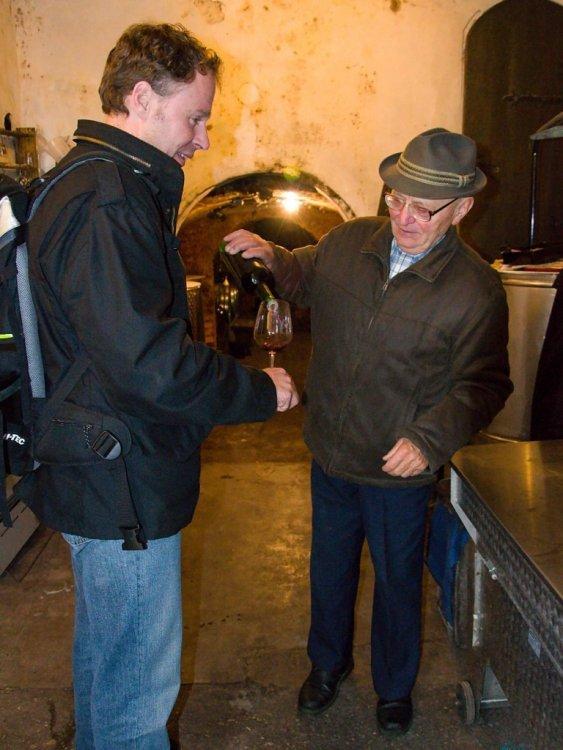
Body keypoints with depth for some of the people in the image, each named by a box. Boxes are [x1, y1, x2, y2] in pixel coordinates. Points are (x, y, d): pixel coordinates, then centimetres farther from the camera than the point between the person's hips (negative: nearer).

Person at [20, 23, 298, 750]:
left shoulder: (97, 183, 12)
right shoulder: (108, 203, -23)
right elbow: (149, 360, -29)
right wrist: (261, 391, -15)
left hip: (99, 474, 11)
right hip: (123, 484, -11)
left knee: (105, 649, 29)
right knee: (137, 687, 8)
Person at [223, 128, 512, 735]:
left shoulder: (475, 288, -16)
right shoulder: (347, 242, -4)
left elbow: (483, 383, -11)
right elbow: (301, 280, 16)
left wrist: (429, 439, -24)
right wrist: (270, 257, -5)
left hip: (399, 470, -3)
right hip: (330, 455, 4)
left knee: (396, 581, 17)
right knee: (329, 568, 23)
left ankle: (394, 686, 45)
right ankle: (328, 662, 50)